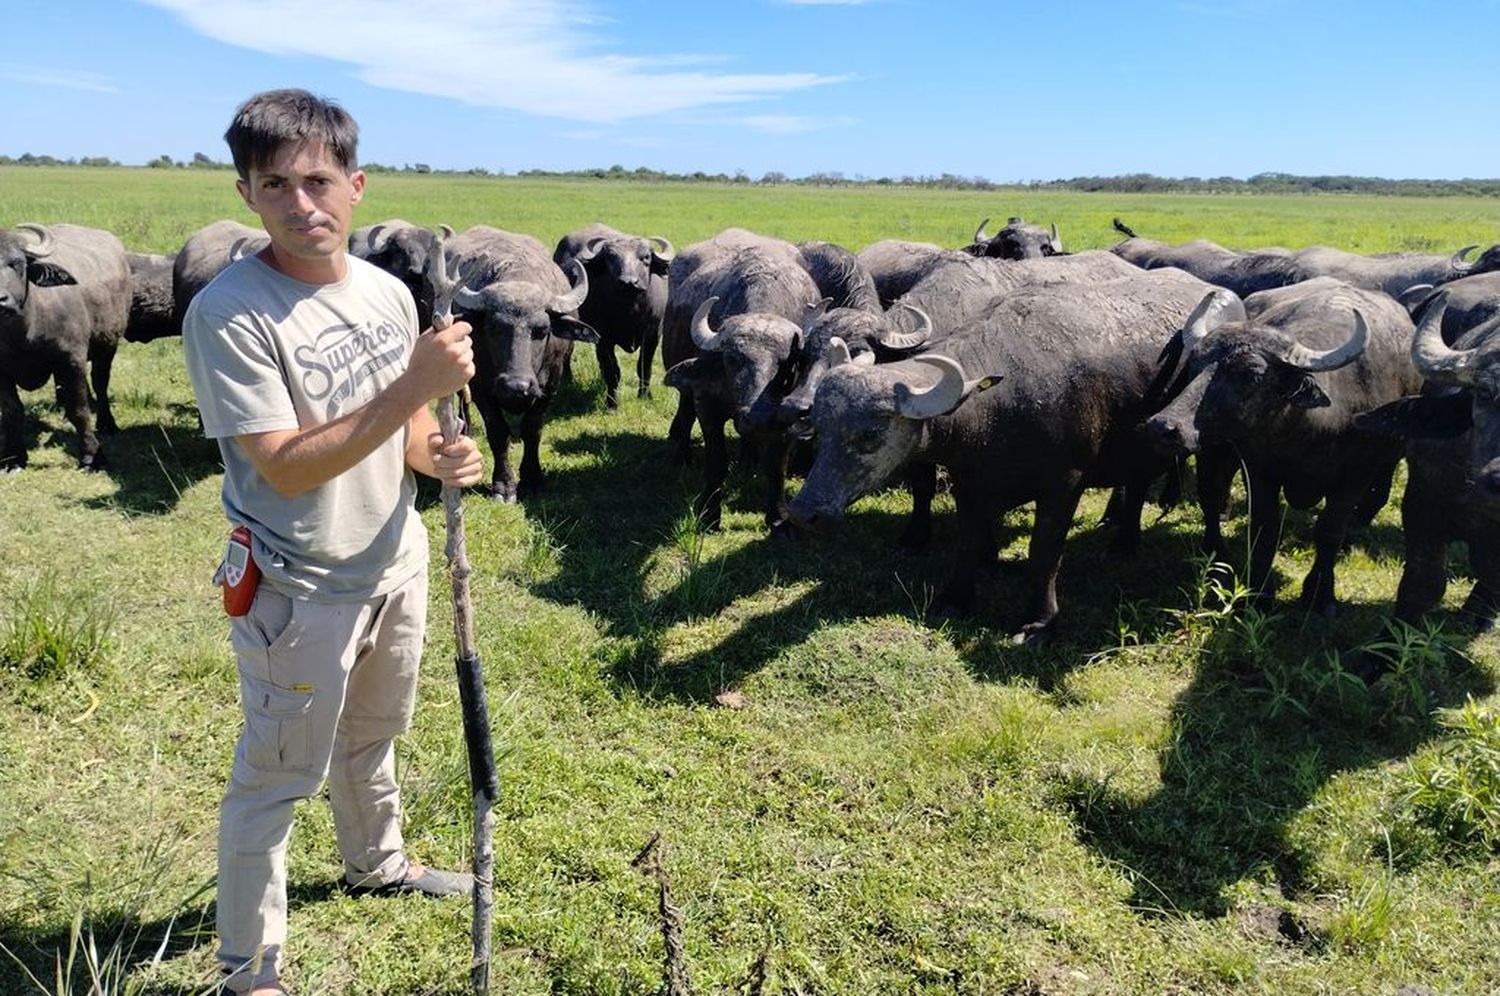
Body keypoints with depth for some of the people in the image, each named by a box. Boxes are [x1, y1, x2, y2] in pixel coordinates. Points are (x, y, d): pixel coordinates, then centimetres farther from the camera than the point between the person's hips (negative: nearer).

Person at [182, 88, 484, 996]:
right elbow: (287, 468, -27)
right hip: (301, 589, -6)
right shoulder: (228, 313, -22)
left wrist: (439, 456, -14)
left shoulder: (389, 292, -2)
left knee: (372, 736, 27)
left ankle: (378, 864, 53)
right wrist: (417, 387, -33)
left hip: (397, 559, 7)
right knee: (278, 778, 7)